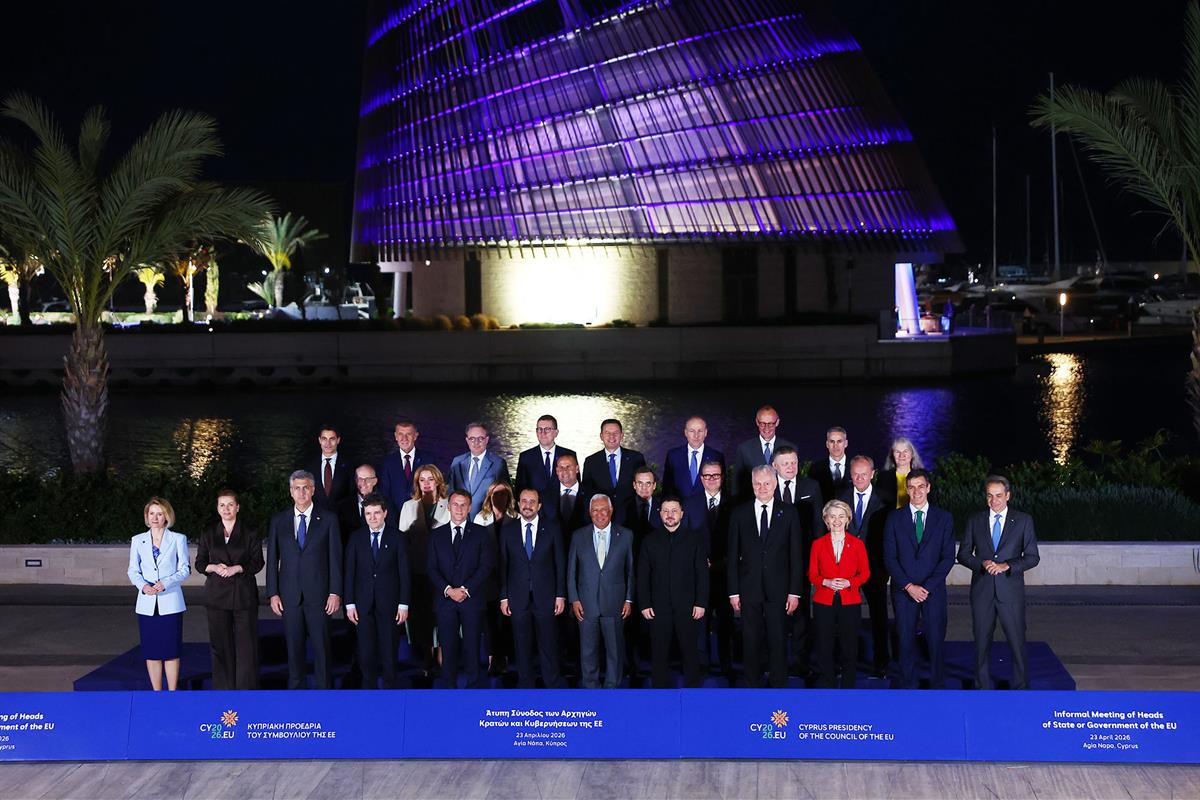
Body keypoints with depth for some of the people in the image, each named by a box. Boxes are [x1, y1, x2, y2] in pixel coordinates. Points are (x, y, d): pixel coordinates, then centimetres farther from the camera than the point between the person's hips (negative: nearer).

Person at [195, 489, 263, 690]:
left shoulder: (249, 534, 4)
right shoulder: (208, 534, 10)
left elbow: (258, 562, 2)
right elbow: (199, 563, 11)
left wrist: (237, 568, -12)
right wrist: (214, 567, -9)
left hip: (244, 594, -2)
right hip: (217, 595, 2)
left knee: (246, 642, -5)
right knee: (220, 644, 2)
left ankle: (247, 687, 1)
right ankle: (224, 687, 10)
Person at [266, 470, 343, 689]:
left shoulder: (328, 520, 4)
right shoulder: (279, 521, 9)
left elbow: (335, 558, 2)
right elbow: (272, 560, 9)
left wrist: (335, 593, -5)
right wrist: (273, 594, 1)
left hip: (318, 595, -2)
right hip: (289, 596, 2)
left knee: (322, 647, -1)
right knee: (294, 648, 5)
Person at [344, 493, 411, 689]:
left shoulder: (396, 537, 1)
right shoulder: (356, 538, 5)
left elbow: (404, 572, 0)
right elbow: (349, 572, 4)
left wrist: (404, 604, -5)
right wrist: (349, 604, -1)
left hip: (388, 601, -1)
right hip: (363, 602, 1)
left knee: (388, 649, 2)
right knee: (366, 649, 2)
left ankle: (390, 687, 11)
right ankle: (369, 686, 12)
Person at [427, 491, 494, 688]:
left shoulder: (480, 533, 7)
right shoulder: (437, 535, 11)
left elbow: (486, 566, -1)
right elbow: (432, 568, 5)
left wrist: (466, 589, -11)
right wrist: (448, 590, -10)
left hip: (472, 599, -1)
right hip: (445, 599, 1)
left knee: (472, 647, -1)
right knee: (448, 647, 1)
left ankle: (474, 685, 5)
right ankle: (450, 686, 6)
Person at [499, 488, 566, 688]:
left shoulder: (551, 528, 3)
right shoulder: (508, 530, 5)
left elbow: (560, 563, 4)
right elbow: (503, 565, 6)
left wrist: (560, 595, -1)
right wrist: (503, 597, 1)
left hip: (545, 597, -1)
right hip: (518, 598, 1)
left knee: (549, 645, 0)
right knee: (522, 647, 6)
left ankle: (553, 686, 8)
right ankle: (525, 685, 15)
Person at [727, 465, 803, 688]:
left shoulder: (789, 513, 4)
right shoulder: (739, 514, 6)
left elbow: (795, 554, 3)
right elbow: (733, 556, 6)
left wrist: (795, 591, -3)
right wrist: (733, 592, 0)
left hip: (778, 590, -1)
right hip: (749, 590, 1)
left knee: (778, 641, 1)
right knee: (750, 642, 4)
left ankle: (778, 687, 10)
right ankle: (753, 686, 13)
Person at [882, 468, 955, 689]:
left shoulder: (944, 518, 5)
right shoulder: (894, 518, 5)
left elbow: (948, 557, 0)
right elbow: (890, 558, 1)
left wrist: (927, 587, -9)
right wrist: (909, 586, -10)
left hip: (934, 590, 0)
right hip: (903, 590, 0)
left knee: (936, 641, -1)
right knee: (906, 642, 3)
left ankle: (938, 686, 10)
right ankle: (908, 686, 11)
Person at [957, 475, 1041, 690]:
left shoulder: (1023, 521, 4)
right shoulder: (975, 521, 8)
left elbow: (1032, 557, 1)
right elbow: (963, 554, 8)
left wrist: (1007, 565, -14)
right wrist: (982, 563, -11)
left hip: (1010, 591, -2)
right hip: (982, 591, 2)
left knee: (1017, 641, -1)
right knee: (982, 641, 7)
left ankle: (1020, 688, 8)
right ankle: (982, 687, 17)